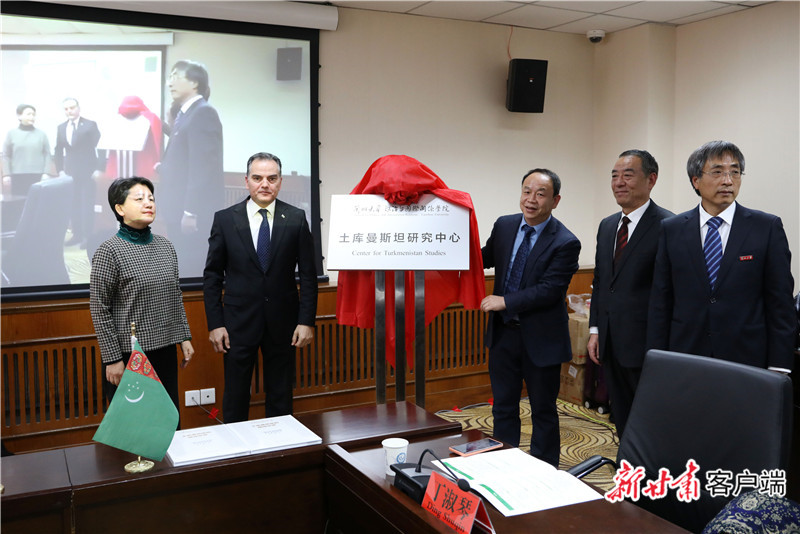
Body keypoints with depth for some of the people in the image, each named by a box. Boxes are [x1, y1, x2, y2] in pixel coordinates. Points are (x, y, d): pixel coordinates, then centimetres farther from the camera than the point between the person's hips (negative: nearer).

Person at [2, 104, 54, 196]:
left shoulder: (41, 134, 7)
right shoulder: (12, 133, 7)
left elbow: (47, 155, 7)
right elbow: (6, 156, 8)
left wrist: (46, 173, -2)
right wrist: (6, 174, 1)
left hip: (38, 176, 0)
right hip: (18, 176, 0)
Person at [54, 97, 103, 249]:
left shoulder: (90, 125, -3)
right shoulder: (61, 128, 12)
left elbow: (99, 147, -7)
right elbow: (59, 151, 14)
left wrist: (98, 168, -13)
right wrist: (60, 169, 6)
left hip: (87, 172, -5)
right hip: (69, 172, 5)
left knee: (87, 203, -3)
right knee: (73, 204, 6)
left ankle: (87, 236, 1)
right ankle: (77, 234, 11)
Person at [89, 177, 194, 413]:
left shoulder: (165, 245, 8)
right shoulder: (109, 252, -10)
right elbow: (99, 310, -10)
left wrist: (184, 337, 11)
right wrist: (112, 358, -12)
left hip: (166, 350, 6)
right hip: (128, 355, -5)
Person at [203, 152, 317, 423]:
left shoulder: (296, 218, -1)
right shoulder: (225, 219, -1)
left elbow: (308, 274, 0)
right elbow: (212, 275, 1)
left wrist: (307, 321, -5)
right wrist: (215, 323, -4)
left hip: (282, 321, 1)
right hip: (239, 321, 0)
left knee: (280, 396, 12)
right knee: (235, 397, 8)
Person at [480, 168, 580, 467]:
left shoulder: (565, 243, -16)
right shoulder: (504, 226, 1)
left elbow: (549, 290, -22)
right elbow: (487, 258, 18)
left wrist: (504, 301, -21)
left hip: (540, 339, -5)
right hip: (503, 332, 5)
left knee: (543, 411, 11)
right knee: (503, 408, 15)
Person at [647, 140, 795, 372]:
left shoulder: (768, 227, -1)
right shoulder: (671, 229, 3)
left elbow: (781, 303, -1)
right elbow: (660, 302, 4)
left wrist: (778, 368, -6)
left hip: (747, 359, -1)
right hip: (685, 358, 1)